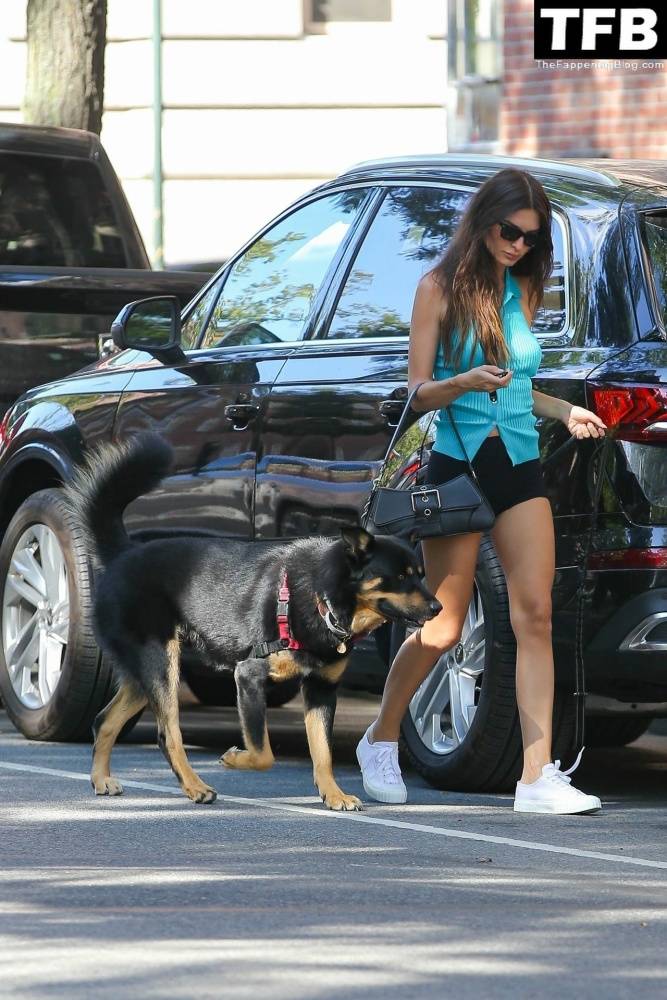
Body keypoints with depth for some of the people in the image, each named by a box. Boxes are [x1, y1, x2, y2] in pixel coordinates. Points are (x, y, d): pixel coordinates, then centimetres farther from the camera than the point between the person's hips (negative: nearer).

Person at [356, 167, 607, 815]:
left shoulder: (523, 289, 12)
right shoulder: (441, 288, -3)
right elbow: (420, 392, -5)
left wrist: (563, 411, 6)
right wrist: (466, 382, -25)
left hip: (519, 469, 4)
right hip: (457, 465, -4)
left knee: (535, 617, -7)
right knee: (442, 630, 0)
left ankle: (538, 777, -11)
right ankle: (380, 741, 25)